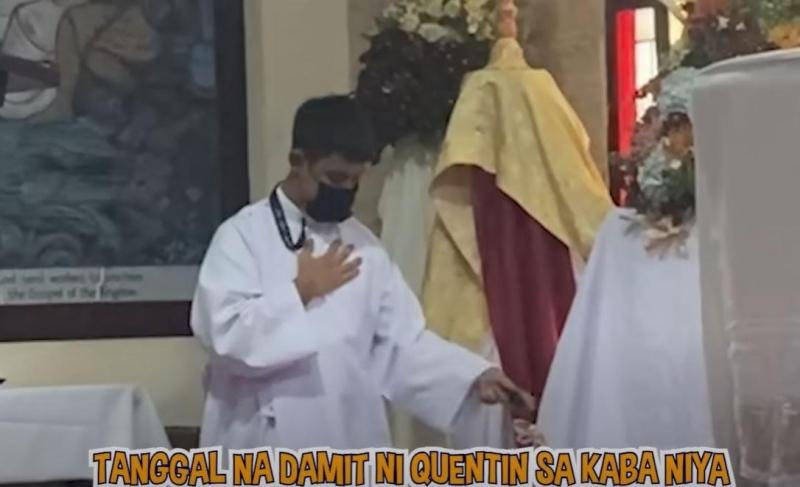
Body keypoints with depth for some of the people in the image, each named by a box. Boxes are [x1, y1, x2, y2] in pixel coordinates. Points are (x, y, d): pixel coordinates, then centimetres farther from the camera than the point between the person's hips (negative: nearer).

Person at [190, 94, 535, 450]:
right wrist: (300, 291, -14)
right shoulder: (242, 235, -7)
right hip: (264, 451, -4)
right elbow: (225, 334, -19)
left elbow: (404, 341, 5)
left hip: (349, 451, 5)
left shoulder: (364, 247, 8)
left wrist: (475, 378, -9)